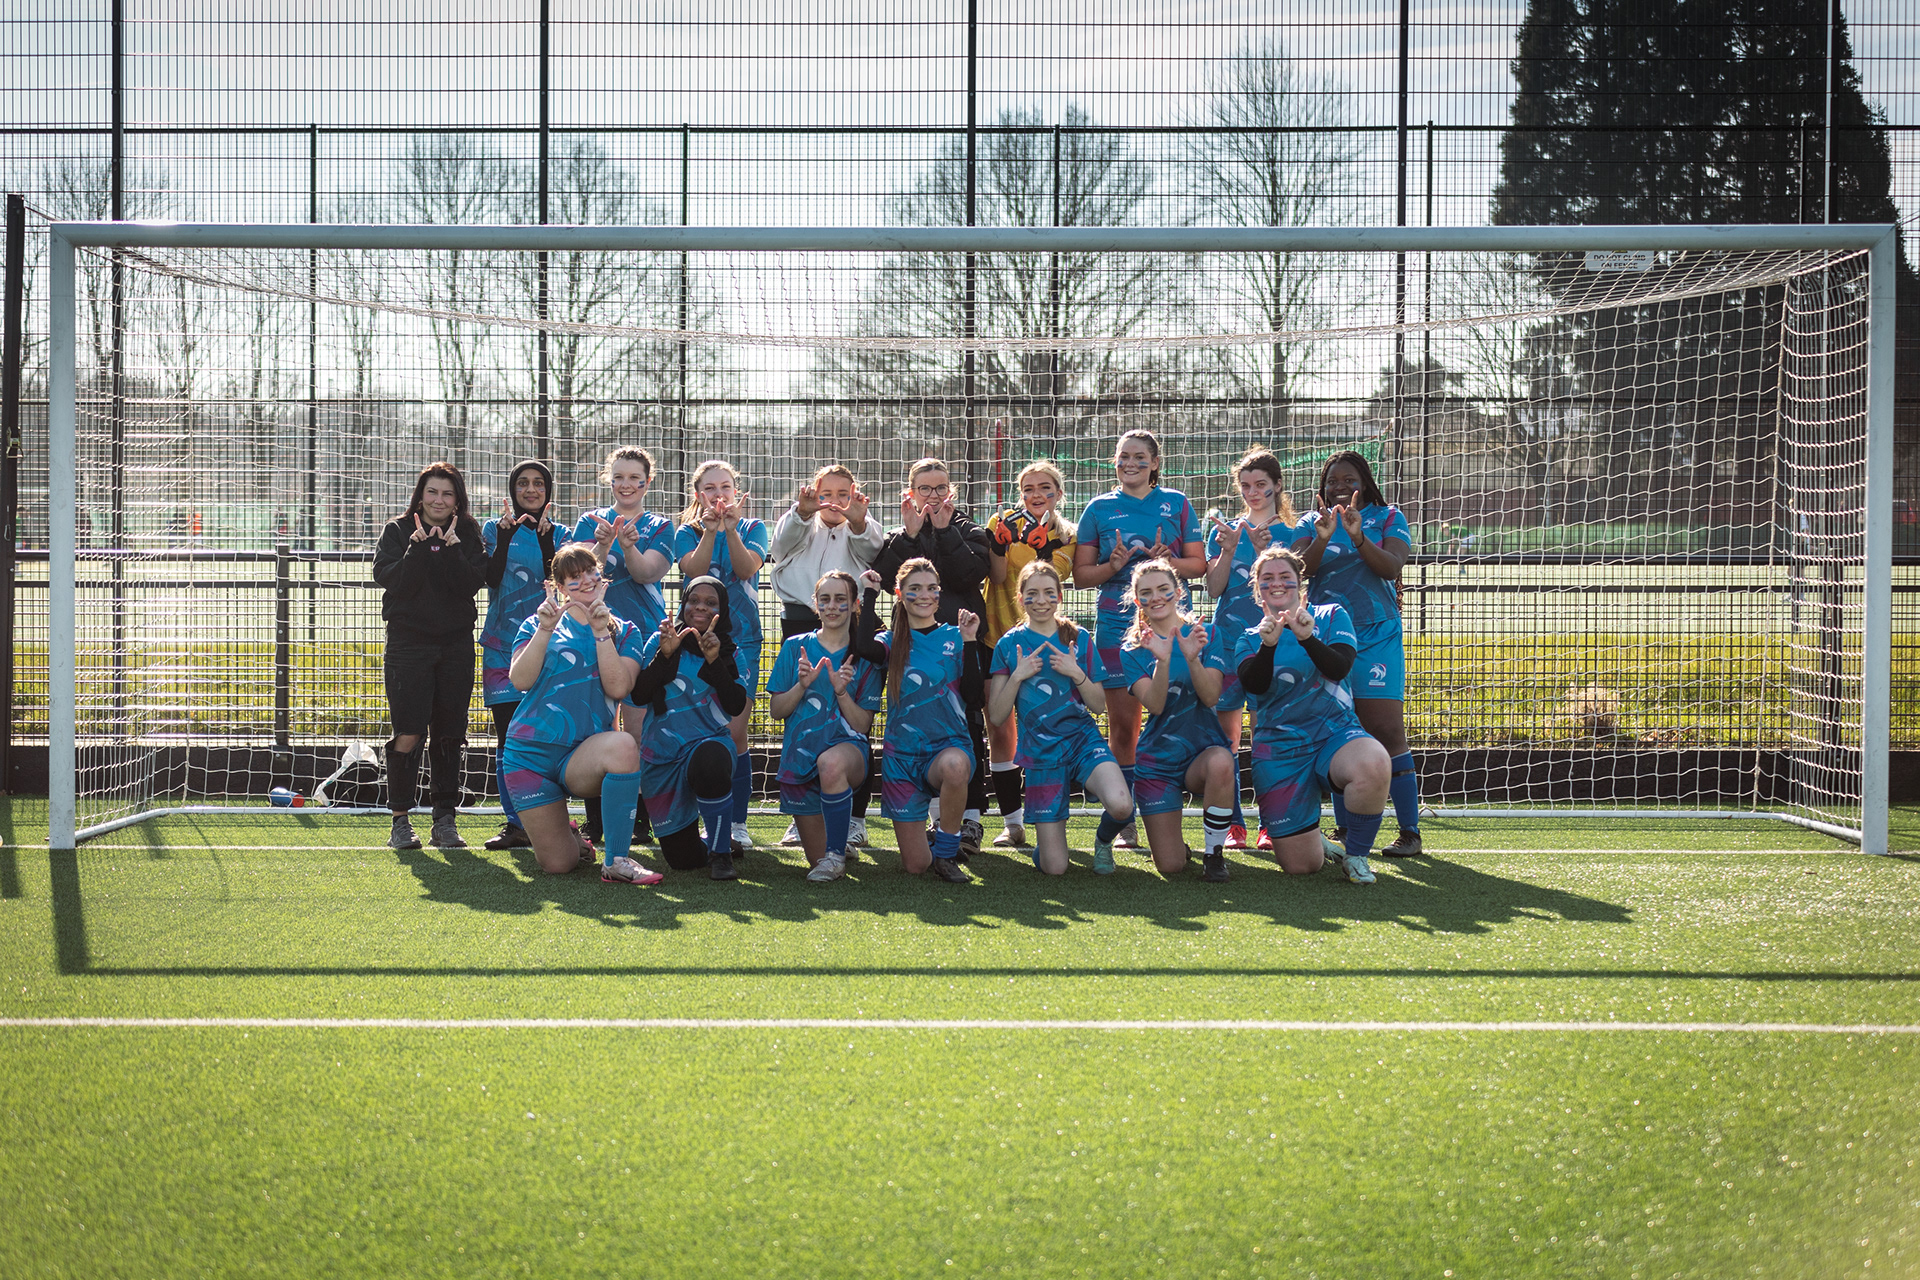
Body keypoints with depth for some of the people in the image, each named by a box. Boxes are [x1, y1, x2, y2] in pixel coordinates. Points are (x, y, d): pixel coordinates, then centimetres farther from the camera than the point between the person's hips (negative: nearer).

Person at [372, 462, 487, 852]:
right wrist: (419, 548, -19)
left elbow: (471, 584, -6)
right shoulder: (397, 531, 3)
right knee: (408, 733, -9)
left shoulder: (468, 533, 7)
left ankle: (445, 820, 9)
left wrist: (452, 549, -17)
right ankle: (400, 821, -2)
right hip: (408, 642, -2)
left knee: (450, 735, 3)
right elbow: (394, 582, -10)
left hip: (456, 643, 2)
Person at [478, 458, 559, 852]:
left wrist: (545, 536, -12)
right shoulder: (495, 527, 9)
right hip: (504, 645, 0)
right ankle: (514, 823, 1)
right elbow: (491, 578, -6)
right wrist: (505, 535, -14)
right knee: (508, 737, -3)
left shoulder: (559, 534, 11)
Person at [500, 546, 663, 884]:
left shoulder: (625, 633, 8)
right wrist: (545, 629, -14)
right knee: (557, 865, -4)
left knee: (623, 746, -39)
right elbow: (520, 680, -7)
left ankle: (616, 862, -29)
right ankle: (570, 839, 37)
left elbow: (618, 688, -9)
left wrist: (600, 632, -13)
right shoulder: (539, 622, 8)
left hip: (584, 752, -1)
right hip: (530, 752, 1)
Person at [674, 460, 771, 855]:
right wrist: (709, 530, -25)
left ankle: (738, 822, 0)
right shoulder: (687, 532, 8)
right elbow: (694, 569, -11)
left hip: (740, 638, 0)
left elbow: (747, 568, -11)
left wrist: (730, 529, -24)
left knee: (735, 731, -6)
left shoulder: (752, 528, 8)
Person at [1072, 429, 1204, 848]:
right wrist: (1112, 566, -9)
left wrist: (1169, 561, -10)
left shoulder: (1176, 504, 10)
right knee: (1122, 723, -1)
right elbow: (1080, 573, 10)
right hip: (1116, 624, 0)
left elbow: (1199, 564, 10)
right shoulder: (1100, 508, 10)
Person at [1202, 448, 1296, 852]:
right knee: (1225, 735, -1)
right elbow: (1214, 588, 4)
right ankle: (1233, 825, 3)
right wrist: (1228, 550, -11)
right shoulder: (1223, 530, 12)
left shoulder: (1289, 534, 7)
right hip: (1227, 640, 2)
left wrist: (1263, 550, -19)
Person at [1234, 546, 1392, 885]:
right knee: (1300, 865, -8)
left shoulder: (1331, 617, 8)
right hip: (1279, 749, 1)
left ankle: (1355, 853, -12)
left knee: (1372, 765, -39)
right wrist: (1268, 644, -26)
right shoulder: (1249, 640, 11)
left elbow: (1339, 669, -10)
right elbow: (1254, 685, -9)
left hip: (1334, 733, -1)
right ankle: (1316, 843, 32)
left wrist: (1307, 638, -26)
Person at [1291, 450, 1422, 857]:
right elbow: (1300, 569, -4)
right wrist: (1322, 538, -22)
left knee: (1387, 732, -10)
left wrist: (1358, 537, -25)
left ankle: (1409, 831, -8)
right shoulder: (1311, 522, 12)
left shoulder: (1388, 518, 6)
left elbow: (1392, 567, -10)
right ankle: (1343, 828, 12)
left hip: (1376, 635, -3)